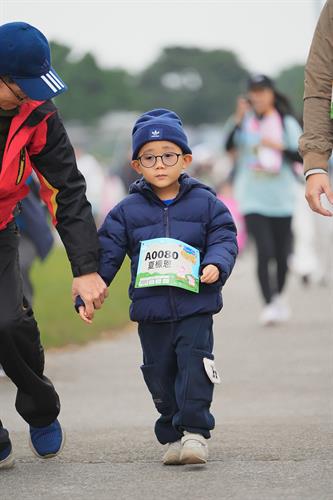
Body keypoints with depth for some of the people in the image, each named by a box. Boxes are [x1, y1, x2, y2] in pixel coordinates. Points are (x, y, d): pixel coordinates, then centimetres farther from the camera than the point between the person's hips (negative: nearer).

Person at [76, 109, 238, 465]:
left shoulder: (205, 204, 2)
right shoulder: (128, 211, 3)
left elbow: (224, 239, 2)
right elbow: (106, 253, 4)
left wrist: (216, 265, -20)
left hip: (195, 306, -2)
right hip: (151, 312, 2)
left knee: (193, 365, -13)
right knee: (160, 374, 5)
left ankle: (195, 431, -8)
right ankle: (173, 435, 16)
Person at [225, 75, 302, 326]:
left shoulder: (288, 123, 4)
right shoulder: (245, 122, 3)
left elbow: (302, 156, 0)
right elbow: (229, 146, -13)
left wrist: (279, 148, -15)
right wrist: (238, 122, -24)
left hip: (282, 199, 2)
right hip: (252, 199, -2)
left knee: (282, 253, 8)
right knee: (264, 251, -16)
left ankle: (279, 296, 32)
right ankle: (269, 304, -16)